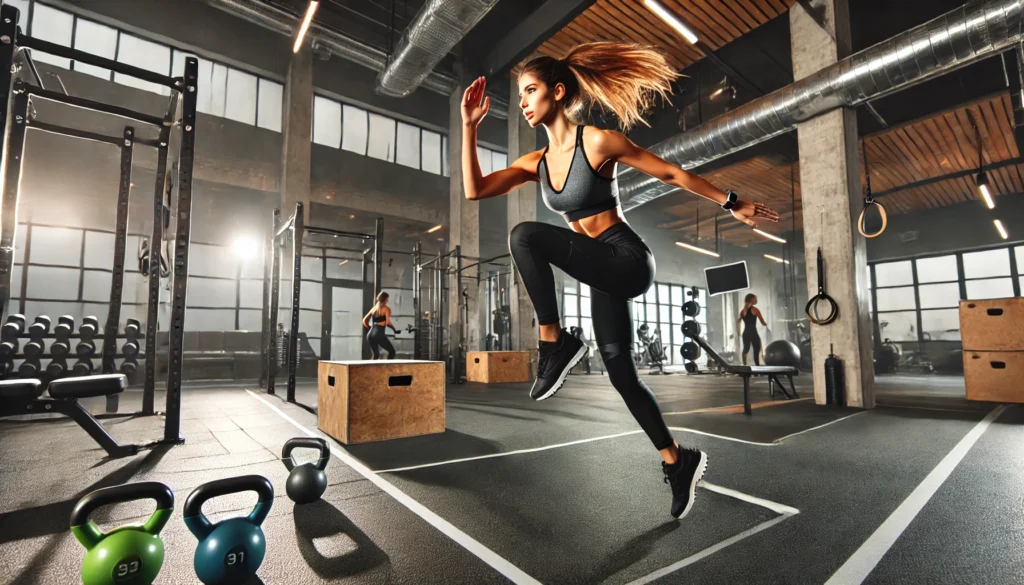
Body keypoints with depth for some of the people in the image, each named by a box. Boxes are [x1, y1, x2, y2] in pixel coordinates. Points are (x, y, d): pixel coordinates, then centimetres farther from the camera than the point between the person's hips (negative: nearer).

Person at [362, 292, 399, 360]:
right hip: (379, 334, -7)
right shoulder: (386, 309, -1)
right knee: (392, 351, 8)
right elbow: (388, 322, -13)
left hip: (370, 334, 7)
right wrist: (395, 329, 2)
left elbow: (364, 321, 18)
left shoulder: (374, 308, 17)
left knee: (375, 355, 22)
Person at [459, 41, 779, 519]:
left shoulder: (597, 142, -10)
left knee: (525, 235, -23)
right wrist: (469, 125, 0)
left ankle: (554, 342, -13)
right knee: (619, 369, 12)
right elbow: (475, 190, 3)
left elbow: (670, 174, -4)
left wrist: (732, 204, 1)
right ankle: (677, 459, 30)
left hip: (625, 260, -8)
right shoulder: (536, 163, 10)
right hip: (603, 272, 8)